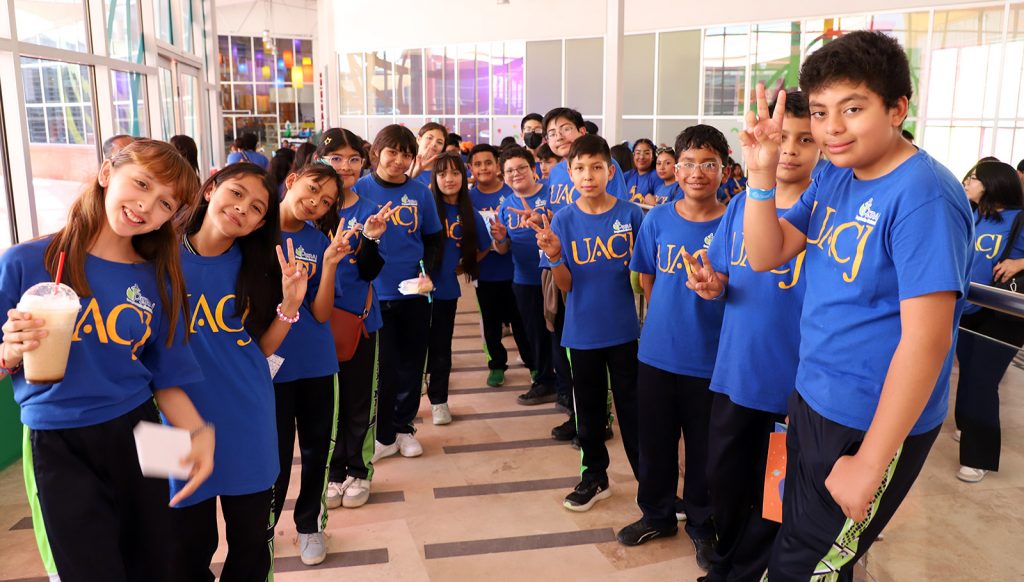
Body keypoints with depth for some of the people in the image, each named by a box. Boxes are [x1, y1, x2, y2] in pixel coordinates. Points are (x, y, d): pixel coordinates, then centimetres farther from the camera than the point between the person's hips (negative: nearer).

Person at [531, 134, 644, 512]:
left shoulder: (631, 215, -6)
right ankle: (594, 476, 33)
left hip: (625, 329, -1)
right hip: (582, 332, 2)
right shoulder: (564, 220, -3)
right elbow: (565, 285, -5)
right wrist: (553, 255, -23)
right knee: (588, 408, 15)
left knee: (632, 406, 8)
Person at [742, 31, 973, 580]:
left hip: (872, 423, -7)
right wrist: (761, 174, -15)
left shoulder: (922, 196, -23)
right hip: (812, 399, 8)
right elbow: (767, 255, 1)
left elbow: (926, 341, -26)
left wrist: (869, 465, -22)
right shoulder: (833, 176, 2)